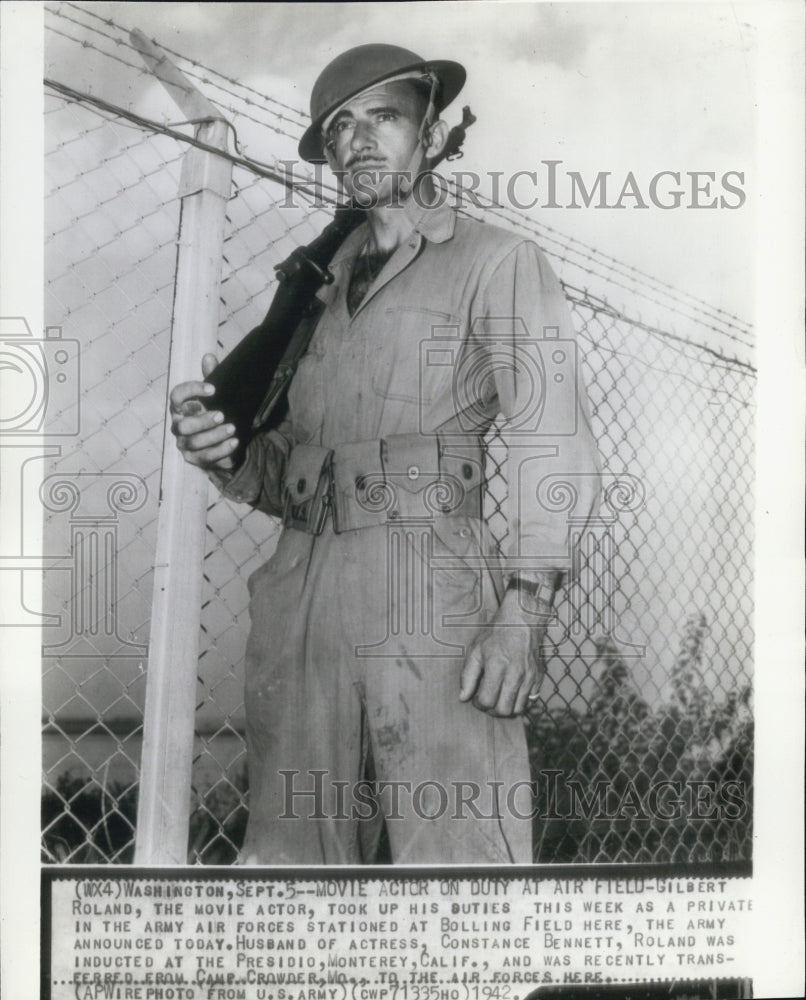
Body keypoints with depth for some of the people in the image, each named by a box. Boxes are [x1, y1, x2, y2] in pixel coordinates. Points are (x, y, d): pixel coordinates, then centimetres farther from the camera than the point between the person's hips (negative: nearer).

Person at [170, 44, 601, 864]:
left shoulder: (496, 262, 9)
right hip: (301, 604, 5)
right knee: (290, 855, 6)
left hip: (430, 596, -5)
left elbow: (551, 446, -3)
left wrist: (525, 608, -15)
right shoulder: (319, 286, 24)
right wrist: (226, 455, -1)